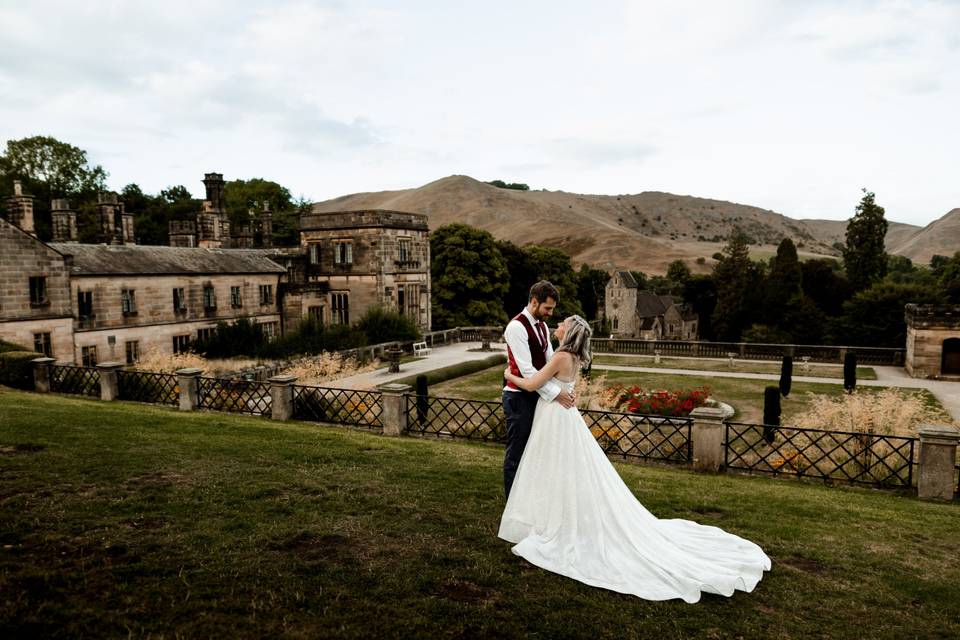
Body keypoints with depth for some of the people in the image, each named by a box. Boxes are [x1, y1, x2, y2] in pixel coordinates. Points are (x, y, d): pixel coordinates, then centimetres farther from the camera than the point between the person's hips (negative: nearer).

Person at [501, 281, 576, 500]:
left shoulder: (542, 326, 10)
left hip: (536, 396, 9)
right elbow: (527, 370, -24)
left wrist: (566, 389, -9)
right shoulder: (517, 327, -18)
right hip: (519, 398, -9)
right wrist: (556, 393, -24)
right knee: (516, 452, 3)